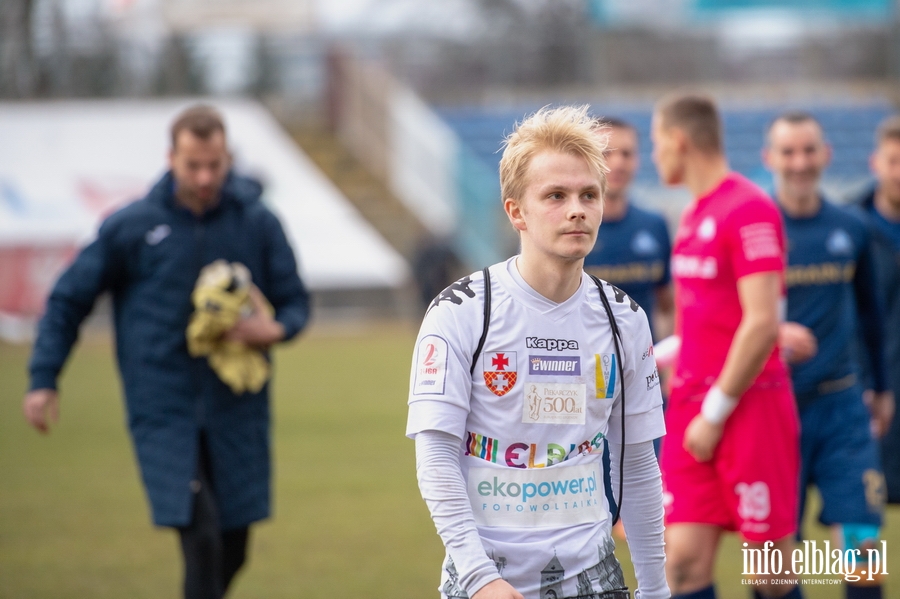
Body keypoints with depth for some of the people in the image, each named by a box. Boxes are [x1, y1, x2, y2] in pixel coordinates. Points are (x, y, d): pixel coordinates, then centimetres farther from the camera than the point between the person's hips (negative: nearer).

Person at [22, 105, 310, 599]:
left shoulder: (257, 223, 0)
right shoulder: (132, 226, -3)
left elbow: (294, 302, 9)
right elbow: (68, 299, 6)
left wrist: (275, 329, -14)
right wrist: (43, 381, 0)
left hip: (237, 411, 2)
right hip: (164, 414, -2)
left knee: (231, 550, 8)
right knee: (200, 540, -16)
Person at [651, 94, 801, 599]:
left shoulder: (750, 210, -12)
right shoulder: (693, 216, 15)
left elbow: (762, 324, -18)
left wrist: (716, 411, -16)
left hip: (748, 406, -8)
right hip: (692, 406, 8)